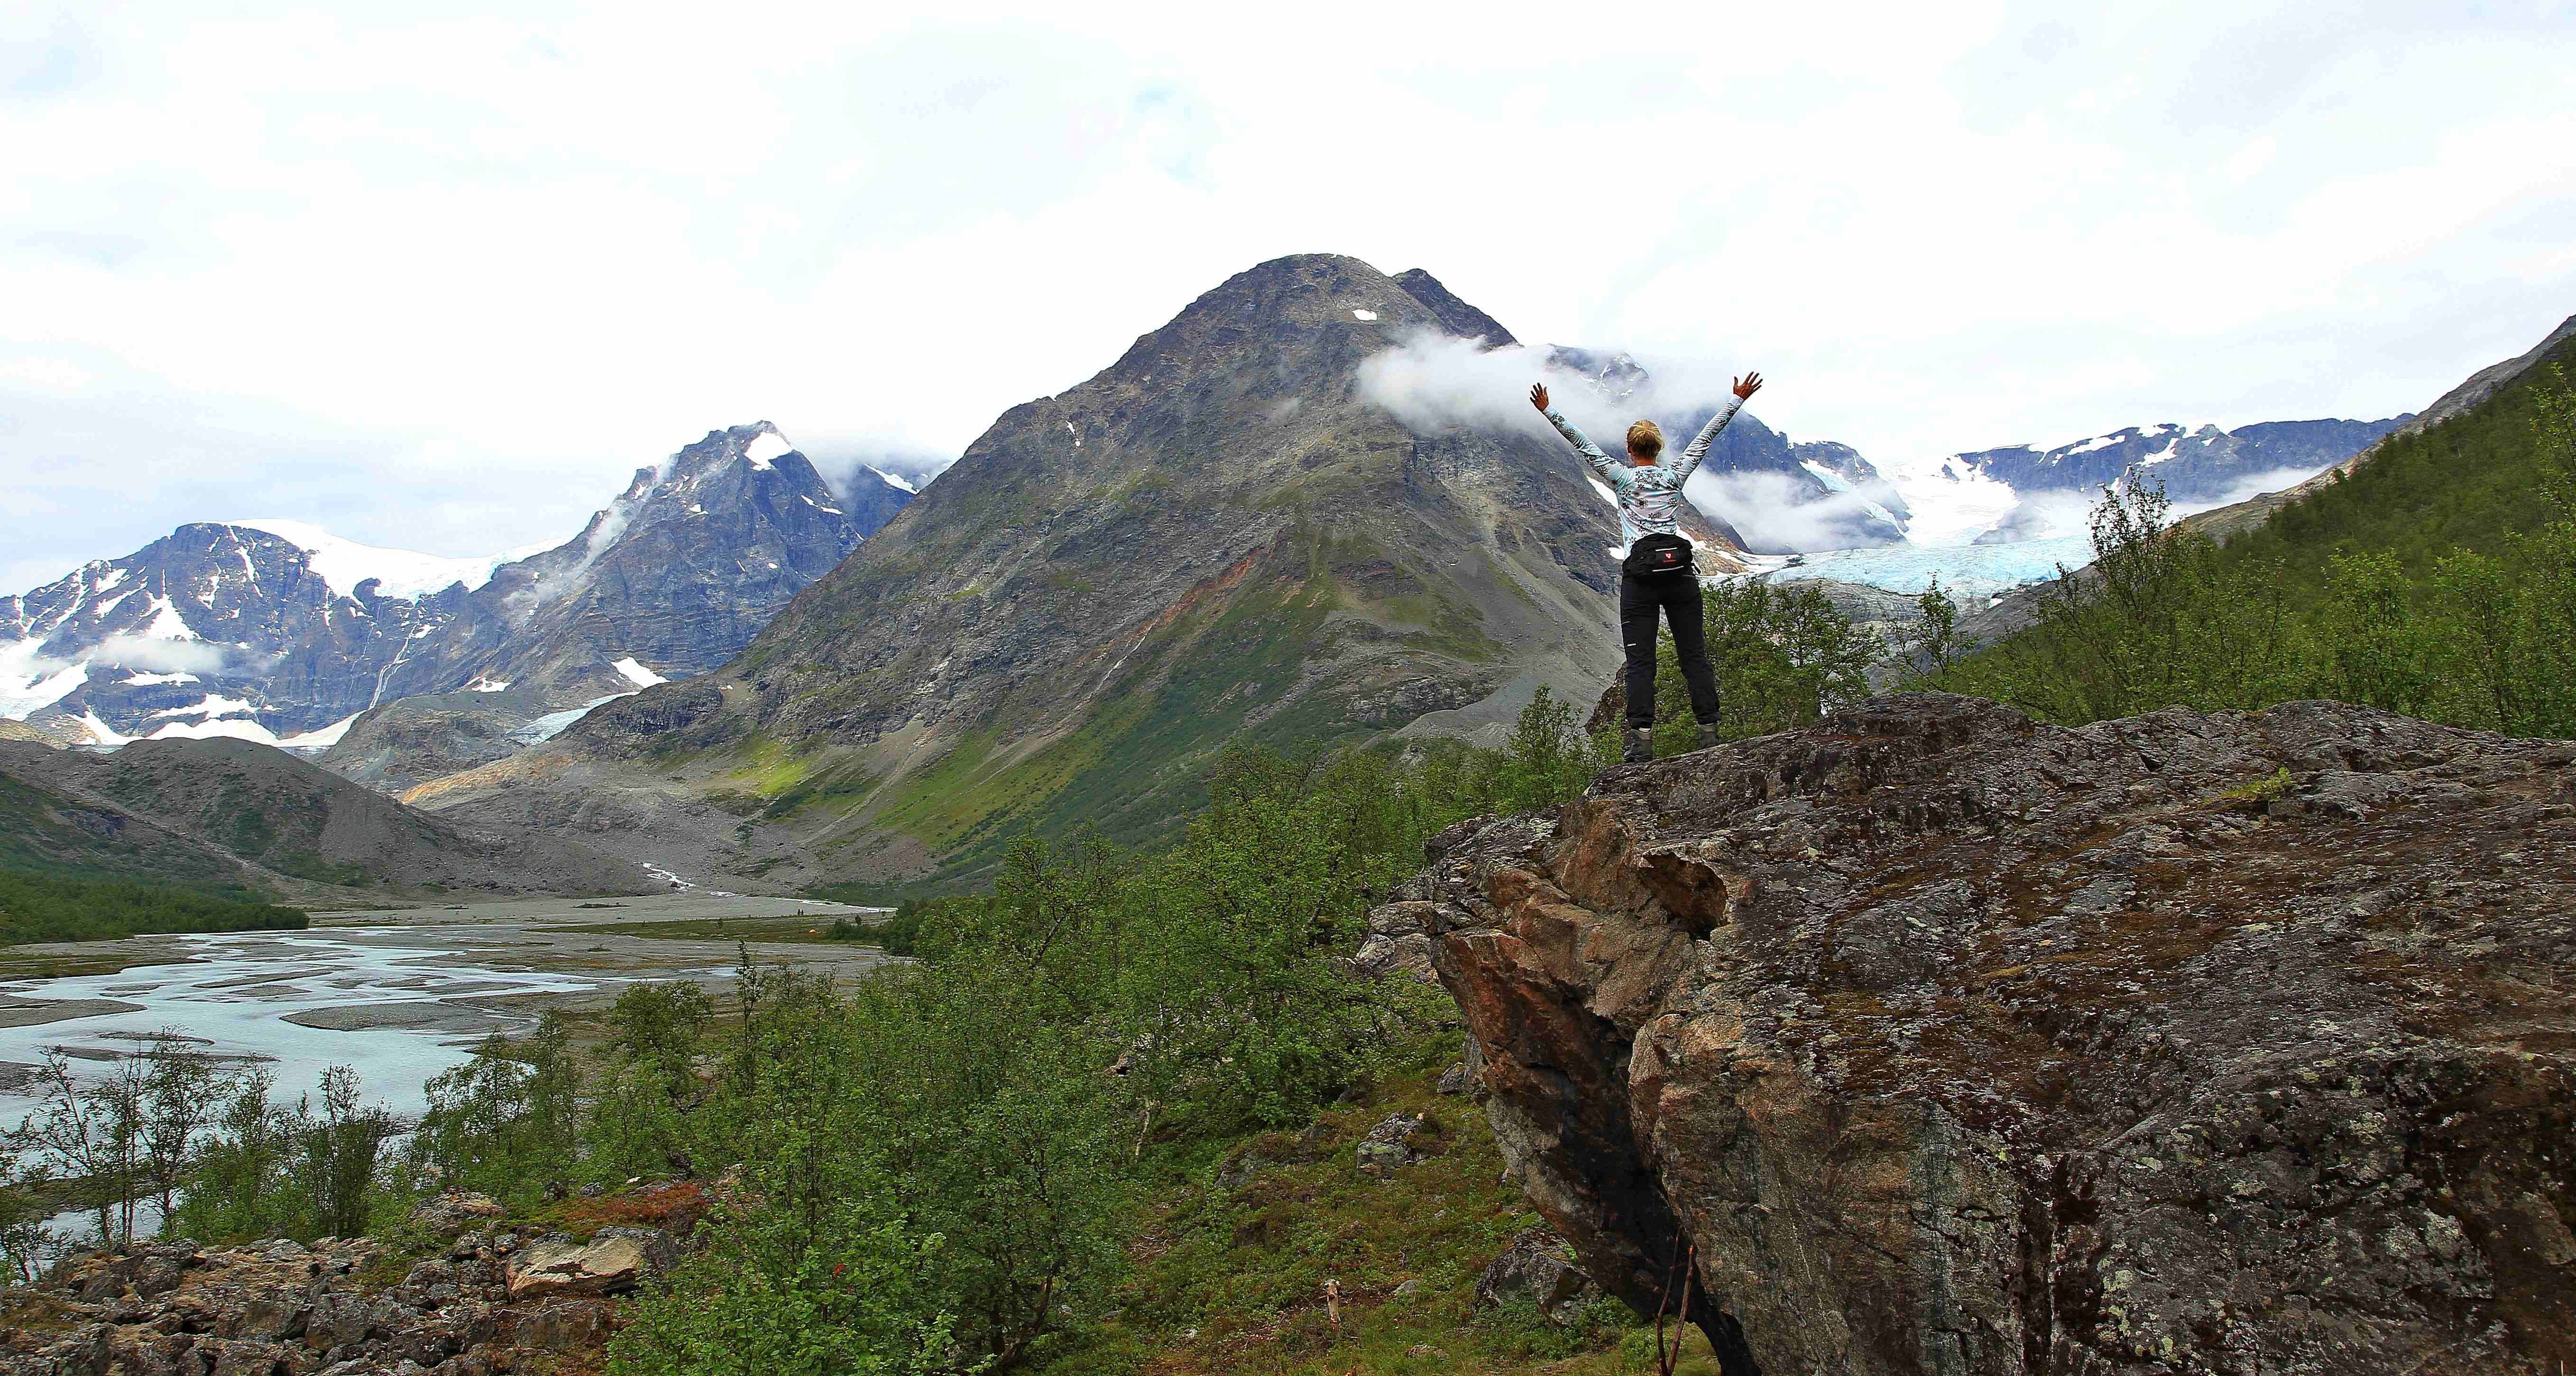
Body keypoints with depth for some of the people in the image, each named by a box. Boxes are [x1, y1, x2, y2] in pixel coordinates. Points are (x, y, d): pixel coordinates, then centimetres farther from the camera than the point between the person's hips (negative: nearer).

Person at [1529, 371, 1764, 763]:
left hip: (1639, 577, -2)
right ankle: (1709, 735, 3)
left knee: (1640, 661, -4)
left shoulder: (1623, 478, 3)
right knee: (1695, 656, 6)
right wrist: (1738, 399, 24)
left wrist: (1548, 412, 6)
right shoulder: (1675, 476, 9)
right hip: (1680, 570, 2)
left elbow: (1584, 446, 4)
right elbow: (1706, 437, 16)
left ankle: (1641, 741, -14)